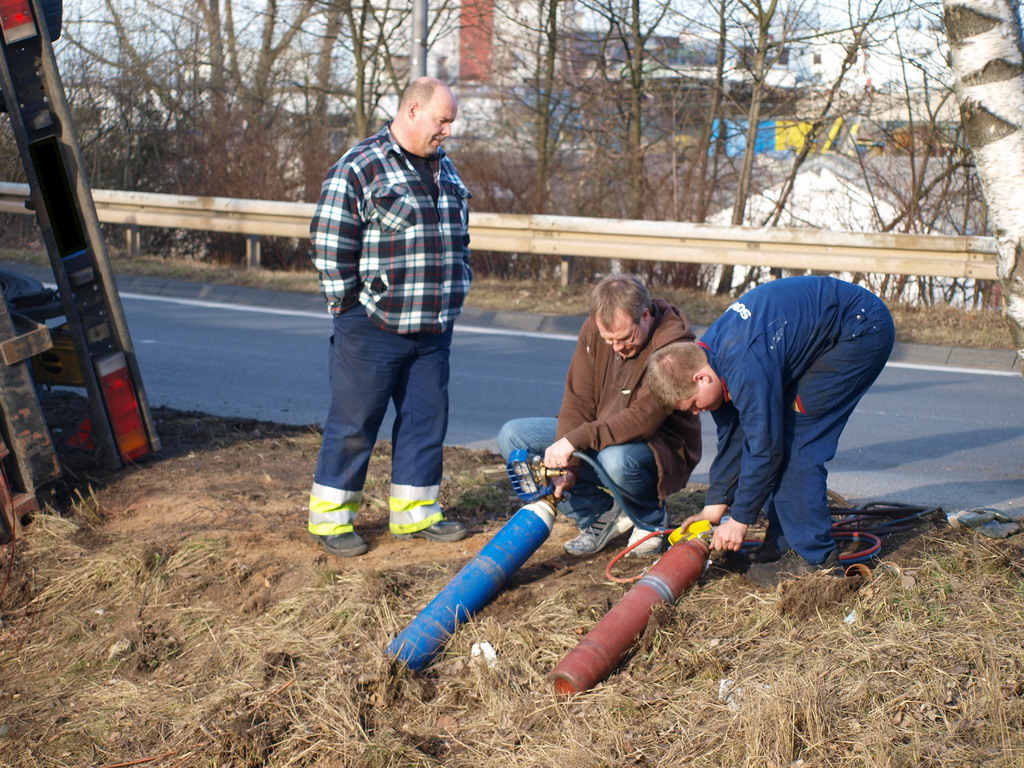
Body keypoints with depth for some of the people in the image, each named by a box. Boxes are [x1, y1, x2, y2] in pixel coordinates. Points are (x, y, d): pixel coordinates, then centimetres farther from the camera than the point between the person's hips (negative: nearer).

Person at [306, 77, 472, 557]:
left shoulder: (444, 169, 15)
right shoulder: (359, 168, -10)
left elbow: (458, 238, 24)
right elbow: (329, 245, -12)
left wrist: (456, 295, 17)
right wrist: (348, 308, -10)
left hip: (433, 329, 7)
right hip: (374, 329, -7)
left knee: (427, 419, 11)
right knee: (354, 424, 1)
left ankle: (414, 512, 24)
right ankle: (329, 517, 14)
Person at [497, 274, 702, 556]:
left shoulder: (674, 342, -24)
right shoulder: (592, 331, -6)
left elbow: (644, 417, -33)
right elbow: (578, 401, -7)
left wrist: (575, 440, -39)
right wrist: (568, 465, -20)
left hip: (660, 444, -6)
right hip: (600, 439, 6)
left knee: (615, 459, -41)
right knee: (512, 436, -8)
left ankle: (651, 520, -4)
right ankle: (600, 514, -2)